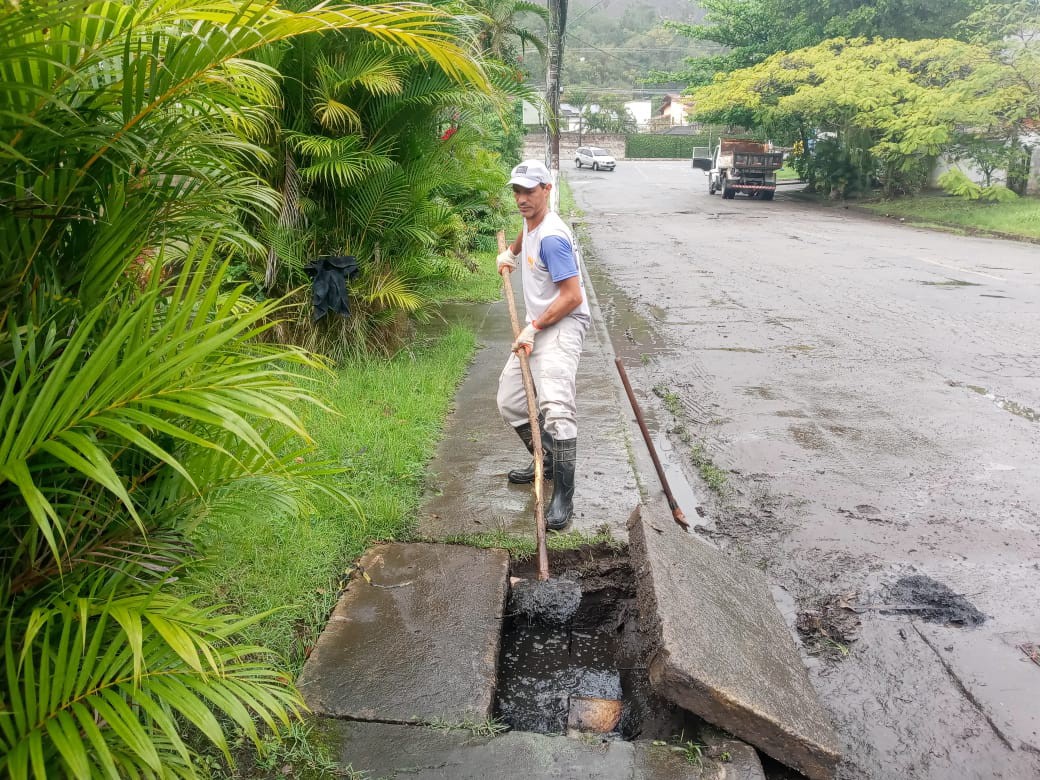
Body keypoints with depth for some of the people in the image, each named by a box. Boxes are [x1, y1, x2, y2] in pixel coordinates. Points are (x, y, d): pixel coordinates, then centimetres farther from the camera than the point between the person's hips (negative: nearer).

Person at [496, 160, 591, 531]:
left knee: (555, 407, -27)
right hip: (537, 328, 10)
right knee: (510, 402, 13)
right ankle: (545, 462, 30)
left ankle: (563, 497, -24)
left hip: (562, 326, -10)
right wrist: (510, 252, 22)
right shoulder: (532, 220, 11)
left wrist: (534, 327, -18)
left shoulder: (551, 237, -19)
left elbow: (573, 296, -23)